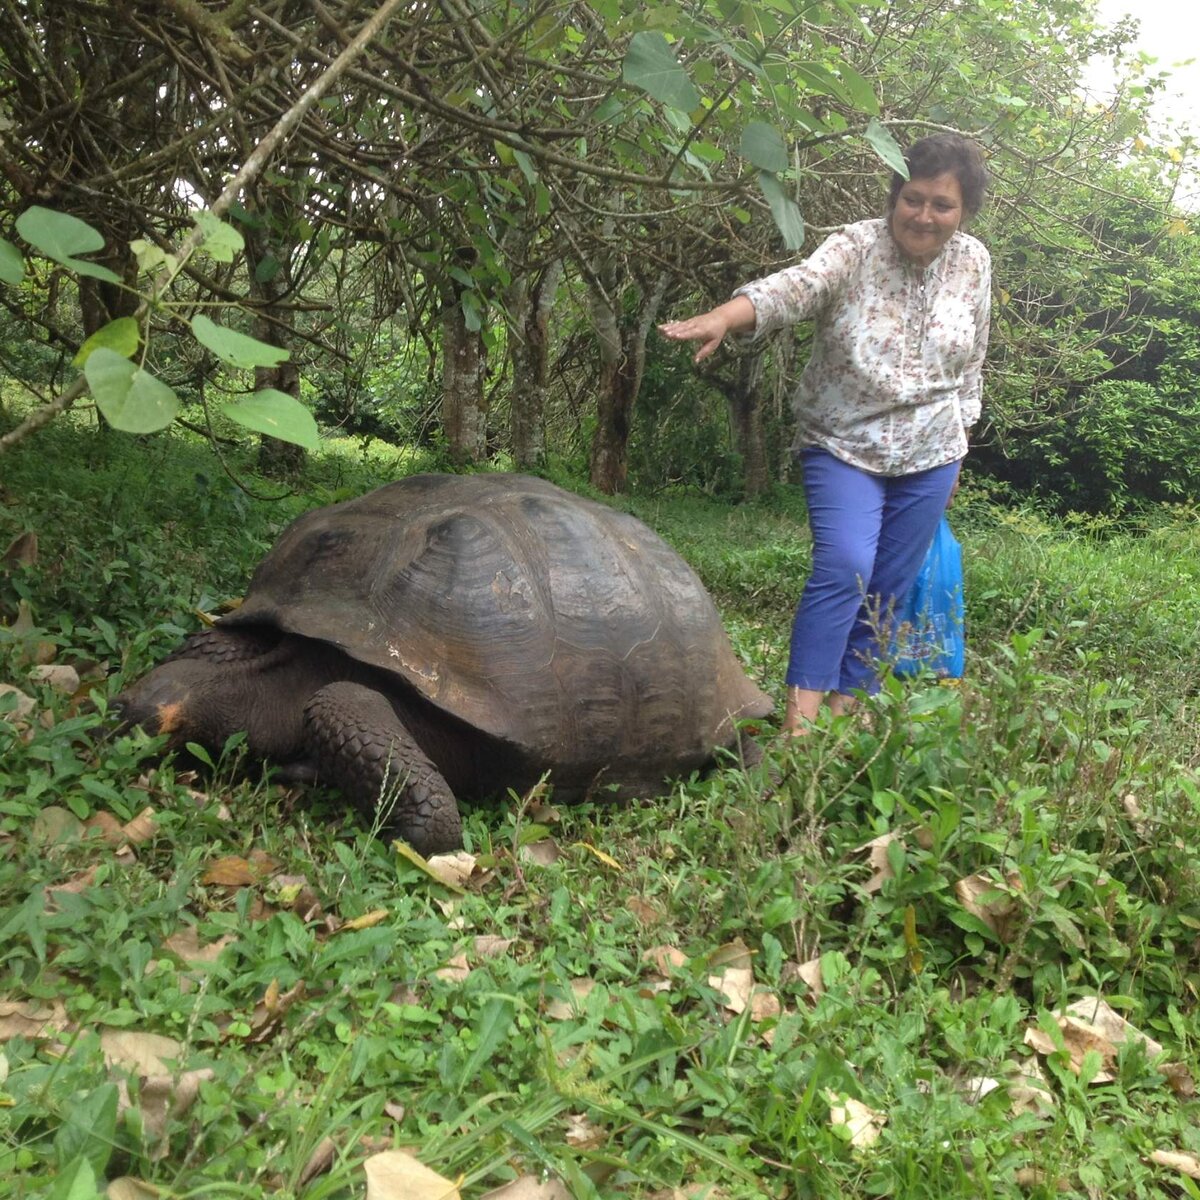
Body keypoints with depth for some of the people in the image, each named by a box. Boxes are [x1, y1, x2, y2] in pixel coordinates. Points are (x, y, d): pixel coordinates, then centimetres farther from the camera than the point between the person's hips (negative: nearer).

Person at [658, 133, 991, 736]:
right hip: (844, 445, -4)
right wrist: (723, 316, -53)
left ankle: (847, 705, 18)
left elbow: (971, 363, 12)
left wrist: (958, 439, 15)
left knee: (888, 589, 6)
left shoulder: (973, 263, 1)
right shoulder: (856, 247, -13)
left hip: (929, 458, 4)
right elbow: (798, 284, -34)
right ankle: (800, 715, -19)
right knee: (844, 570, -21)